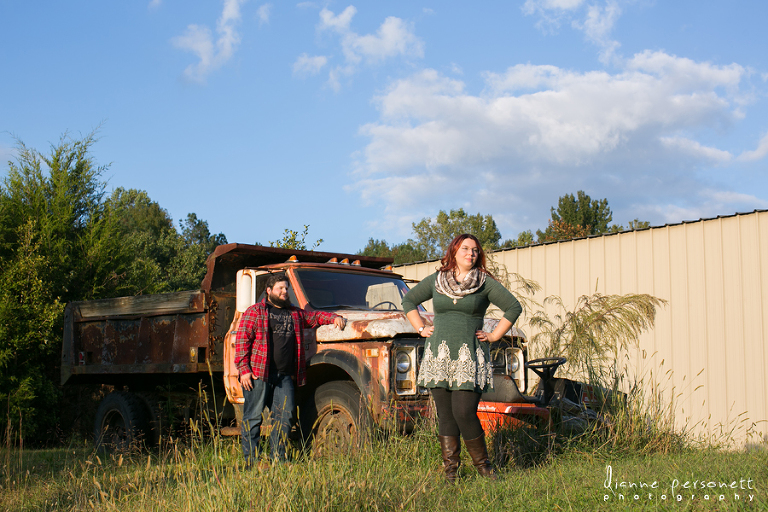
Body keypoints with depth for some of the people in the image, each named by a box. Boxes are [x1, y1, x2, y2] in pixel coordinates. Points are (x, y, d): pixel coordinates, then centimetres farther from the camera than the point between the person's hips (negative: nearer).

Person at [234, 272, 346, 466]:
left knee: (284, 416, 0)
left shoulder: (295, 313, 20)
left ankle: (277, 460, 7)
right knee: (253, 417, -2)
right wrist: (244, 369, -11)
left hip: (285, 376, 5)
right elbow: (241, 340, -3)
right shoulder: (255, 312, 3)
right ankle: (251, 461, 3)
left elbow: (315, 316, 31)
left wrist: (334, 317, 10)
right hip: (258, 374, -5)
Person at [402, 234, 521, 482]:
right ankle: (450, 471, 10)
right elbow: (408, 300, 22)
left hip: (470, 357, -3)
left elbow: (513, 307, 5)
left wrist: (494, 336, 1)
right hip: (439, 356, 3)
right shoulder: (435, 280, 11)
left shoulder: (485, 283, 4)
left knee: (464, 412, -13)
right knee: (445, 415, 3)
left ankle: (483, 465, 5)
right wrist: (421, 328, 12)